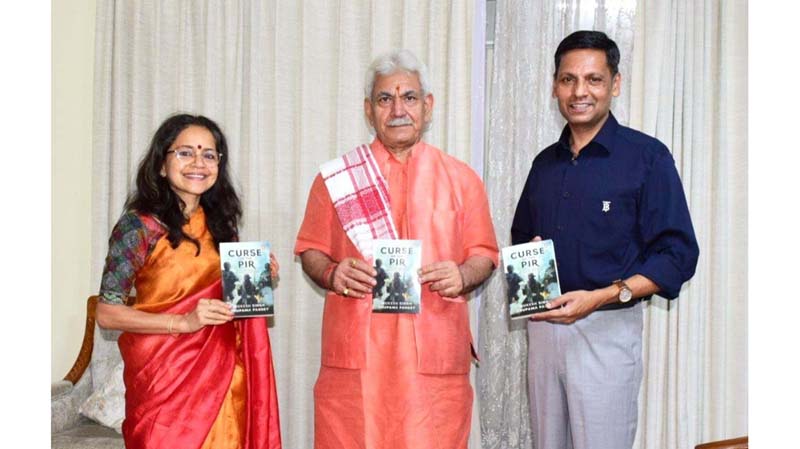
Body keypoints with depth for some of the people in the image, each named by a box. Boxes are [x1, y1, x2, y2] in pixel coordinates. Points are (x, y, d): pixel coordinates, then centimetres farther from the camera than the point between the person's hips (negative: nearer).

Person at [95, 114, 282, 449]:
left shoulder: (218, 222, 7)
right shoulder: (139, 225, -10)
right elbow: (107, 312, -12)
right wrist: (184, 322, -20)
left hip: (224, 375, 5)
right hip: (166, 379, -5)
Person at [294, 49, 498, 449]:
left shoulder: (461, 179, 10)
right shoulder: (336, 178, 10)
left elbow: (484, 254, 12)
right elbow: (311, 251, 12)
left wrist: (462, 276, -9)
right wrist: (331, 274, -9)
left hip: (435, 356, 0)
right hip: (353, 356, 0)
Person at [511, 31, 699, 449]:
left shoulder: (647, 156, -6)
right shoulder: (545, 162, 12)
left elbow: (678, 254, -10)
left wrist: (601, 297, -20)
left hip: (607, 329, -5)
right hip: (542, 325, 5)